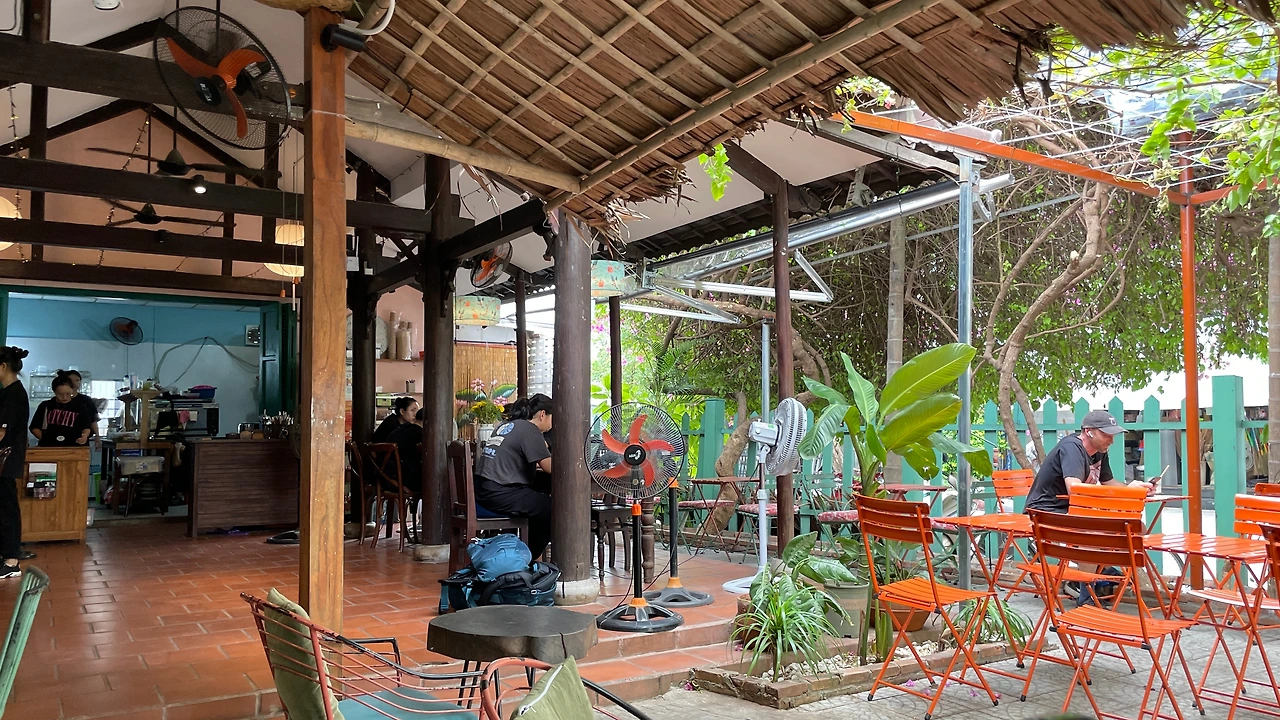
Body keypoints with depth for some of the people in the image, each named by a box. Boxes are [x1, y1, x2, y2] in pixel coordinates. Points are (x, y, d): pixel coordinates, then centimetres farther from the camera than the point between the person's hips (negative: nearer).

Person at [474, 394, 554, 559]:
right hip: (499, 494, -10)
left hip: (482, 490, 10)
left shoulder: (505, 426, 18)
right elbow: (550, 467, -15)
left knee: (541, 503, 19)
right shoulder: (530, 429, -9)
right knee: (551, 508, -8)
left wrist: (538, 465, 24)